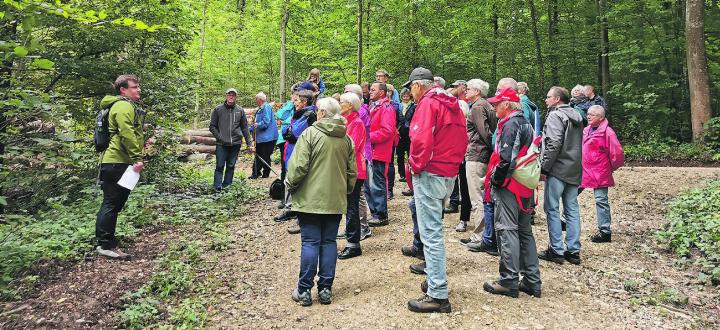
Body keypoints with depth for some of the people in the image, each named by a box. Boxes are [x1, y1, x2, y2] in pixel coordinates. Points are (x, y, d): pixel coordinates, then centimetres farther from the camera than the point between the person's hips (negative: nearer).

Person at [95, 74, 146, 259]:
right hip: (117, 162, -11)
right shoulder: (123, 106, -13)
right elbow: (127, 134, -23)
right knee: (112, 203, -5)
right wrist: (137, 158, -23)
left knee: (115, 203, 17)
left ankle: (105, 240, 27)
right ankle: (106, 245, 2)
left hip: (120, 163, 11)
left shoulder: (129, 106, 22)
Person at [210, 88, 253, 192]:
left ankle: (227, 186, 17)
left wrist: (249, 144, 7)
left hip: (235, 144, 2)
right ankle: (217, 187, -3)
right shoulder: (218, 109, 3)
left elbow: (245, 128, 11)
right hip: (221, 144, -2)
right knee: (220, 166, -5)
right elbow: (212, 126, 6)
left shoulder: (240, 111, 8)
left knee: (231, 166, 8)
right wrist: (219, 136, -8)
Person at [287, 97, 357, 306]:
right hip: (336, 200, 4)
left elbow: (298, 165, -15)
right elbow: (352, 171, 11)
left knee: (310, 242, 2)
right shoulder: (346, 139, 7)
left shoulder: (310, 133, -10)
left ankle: (304, 290, 9)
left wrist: (290, 185, 2)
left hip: (310, 198, -4)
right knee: (329, 242, 10)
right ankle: (325, 289, 14)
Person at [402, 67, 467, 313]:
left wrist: (416, 166, -11)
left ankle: (437, 295, -1)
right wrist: (452, 162, 16)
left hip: (430, 174, -9)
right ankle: (435, 278, 32)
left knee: (431, 234, -6)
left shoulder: (428, 103, -11)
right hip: (449, 174, 10)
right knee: (434, 229, 21)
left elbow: (421, 139, -23)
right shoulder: (452, 104, 16)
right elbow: (462, 140, 18)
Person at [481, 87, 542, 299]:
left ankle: (509, 281, 0)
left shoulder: (510, 125, -13)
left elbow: (506, 158, -22)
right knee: (525, 232, 13)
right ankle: (532, 281, 19)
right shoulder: (526, 124, 17)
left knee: (507, 231, -5)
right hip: (525, 187, 10)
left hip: (508, 186, -10)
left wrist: (494, 180, -11)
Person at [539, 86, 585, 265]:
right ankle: (573, 251, 15)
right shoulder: (576, 116, 17)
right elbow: (578, 144, 20)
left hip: (558, 170, -8)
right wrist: (576, 165, 20)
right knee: (572, 210, 10)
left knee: (552, 209, 0)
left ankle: (556, 251, 3)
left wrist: (544, 168, -14)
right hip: (575, 171, 8)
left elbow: (554, 144, -19)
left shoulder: (555, 115, -10)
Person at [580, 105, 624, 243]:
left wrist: (611, 167, -2)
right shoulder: (586, 131, 10)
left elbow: (617, 153, -14)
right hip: (583, 171, 8)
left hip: (600, 173, -8)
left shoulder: (607, 132, -14)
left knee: (601, 201, -2)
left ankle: (605, 232, 6)